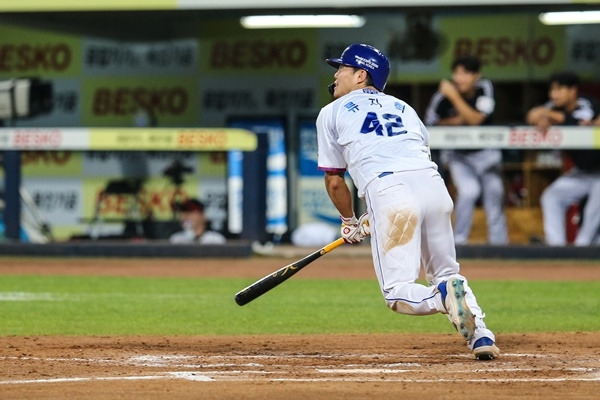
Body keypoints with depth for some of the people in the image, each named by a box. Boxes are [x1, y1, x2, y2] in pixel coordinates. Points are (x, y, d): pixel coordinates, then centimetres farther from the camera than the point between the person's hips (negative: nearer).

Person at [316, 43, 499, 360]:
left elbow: (334, 182, 22)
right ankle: (481, 335, -2)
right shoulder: (403, 108, 32)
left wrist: (349, 222, 39)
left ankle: (444, 297, -32)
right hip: (434, 185, 5)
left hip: (387, 190, -5)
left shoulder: (332, 113, 21)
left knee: (398, 293, -1)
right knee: (447, 274, 20)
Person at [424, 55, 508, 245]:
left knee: (494, 192, -2)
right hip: (458, 154, -2)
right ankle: (458, 241, -9)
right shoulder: (443, 95, -18)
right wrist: (455, 121, -20)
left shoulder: (484, 88, -15)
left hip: (485, 152, 2)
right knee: (469, 191, -21)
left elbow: (476, 119, -26)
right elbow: (430, 123, -5)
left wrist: (454, 96, -33)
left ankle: (499, 241, 12)